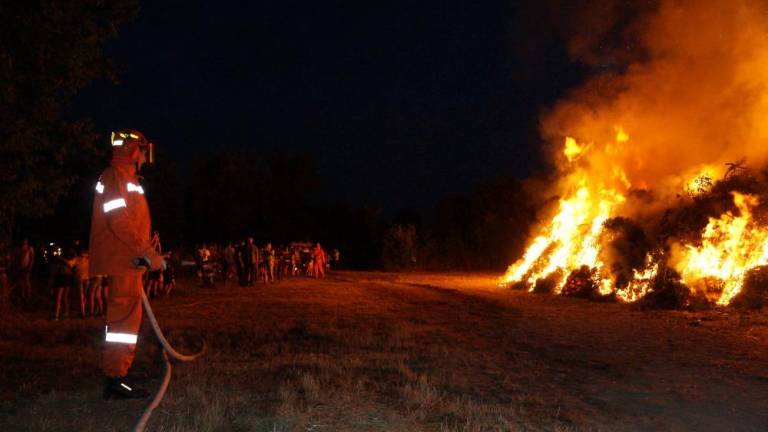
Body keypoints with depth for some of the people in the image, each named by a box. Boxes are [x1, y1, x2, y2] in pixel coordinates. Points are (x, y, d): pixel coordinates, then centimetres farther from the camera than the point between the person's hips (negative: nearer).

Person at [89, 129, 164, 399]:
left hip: (127, 261, 11)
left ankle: (116, 376, 21)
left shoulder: (124, 178, 22)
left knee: (125, 317, 14)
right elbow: (119, 220, -20)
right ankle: (115, 380, -9)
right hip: (122, 261, -11)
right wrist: (147, 252, -21)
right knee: (125, 316, -11)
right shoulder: (115, 176, -10)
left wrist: (146, 252, 18)